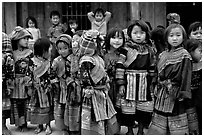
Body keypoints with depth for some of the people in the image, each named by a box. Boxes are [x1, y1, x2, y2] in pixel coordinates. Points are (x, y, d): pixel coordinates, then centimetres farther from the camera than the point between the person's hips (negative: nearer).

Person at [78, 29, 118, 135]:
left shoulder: (97, 58, 9)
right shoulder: (86, 61, -20)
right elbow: (85, 81, -20)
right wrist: (88, 93, -19)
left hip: (103, 95, 9)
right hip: (93, 97, -9)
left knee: (110, 123, 16)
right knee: (94, 126, 1)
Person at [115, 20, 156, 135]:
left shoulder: (150, 50, 6)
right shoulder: (126, 49, -6)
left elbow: (152, 69, 12)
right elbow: (120, 67, -8)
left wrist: (152, 84, 11)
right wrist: (121, 84, -11)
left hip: (145, 84, 3)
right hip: (129, 83, -3)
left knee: (144, 109, 6)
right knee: (128, 108, 2)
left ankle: (141, 130, 24)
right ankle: (130, 130, 21)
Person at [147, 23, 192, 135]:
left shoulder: (184, 55, -7)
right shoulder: (163, 55, 10)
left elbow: (186, 76, -10)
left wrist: (183, 94, -14)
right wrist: (156, 90, 10)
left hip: (176, 95, -6)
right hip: (162, 95, 6)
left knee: (177, 129, 1)